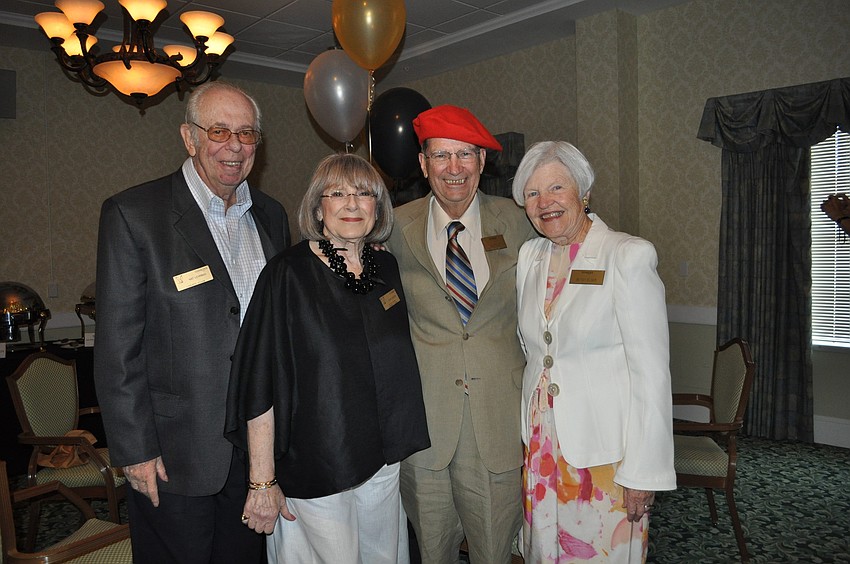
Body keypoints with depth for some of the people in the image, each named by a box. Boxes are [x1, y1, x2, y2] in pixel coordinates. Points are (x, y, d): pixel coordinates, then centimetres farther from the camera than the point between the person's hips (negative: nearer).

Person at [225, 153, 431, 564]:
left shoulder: (387, 267, 2)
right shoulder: (288, 275, -14)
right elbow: (259, 385, -15)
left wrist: (401, 441, 13)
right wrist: (263, 481, -15)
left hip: (384, 459, 6)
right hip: (315, 468, -5)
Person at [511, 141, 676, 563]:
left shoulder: (628, 256, -13)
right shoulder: (529, 256, 5)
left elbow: (651, 374, -15)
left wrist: (643, 471, -15)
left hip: (605, 452, -5)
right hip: (541, 444, 5)